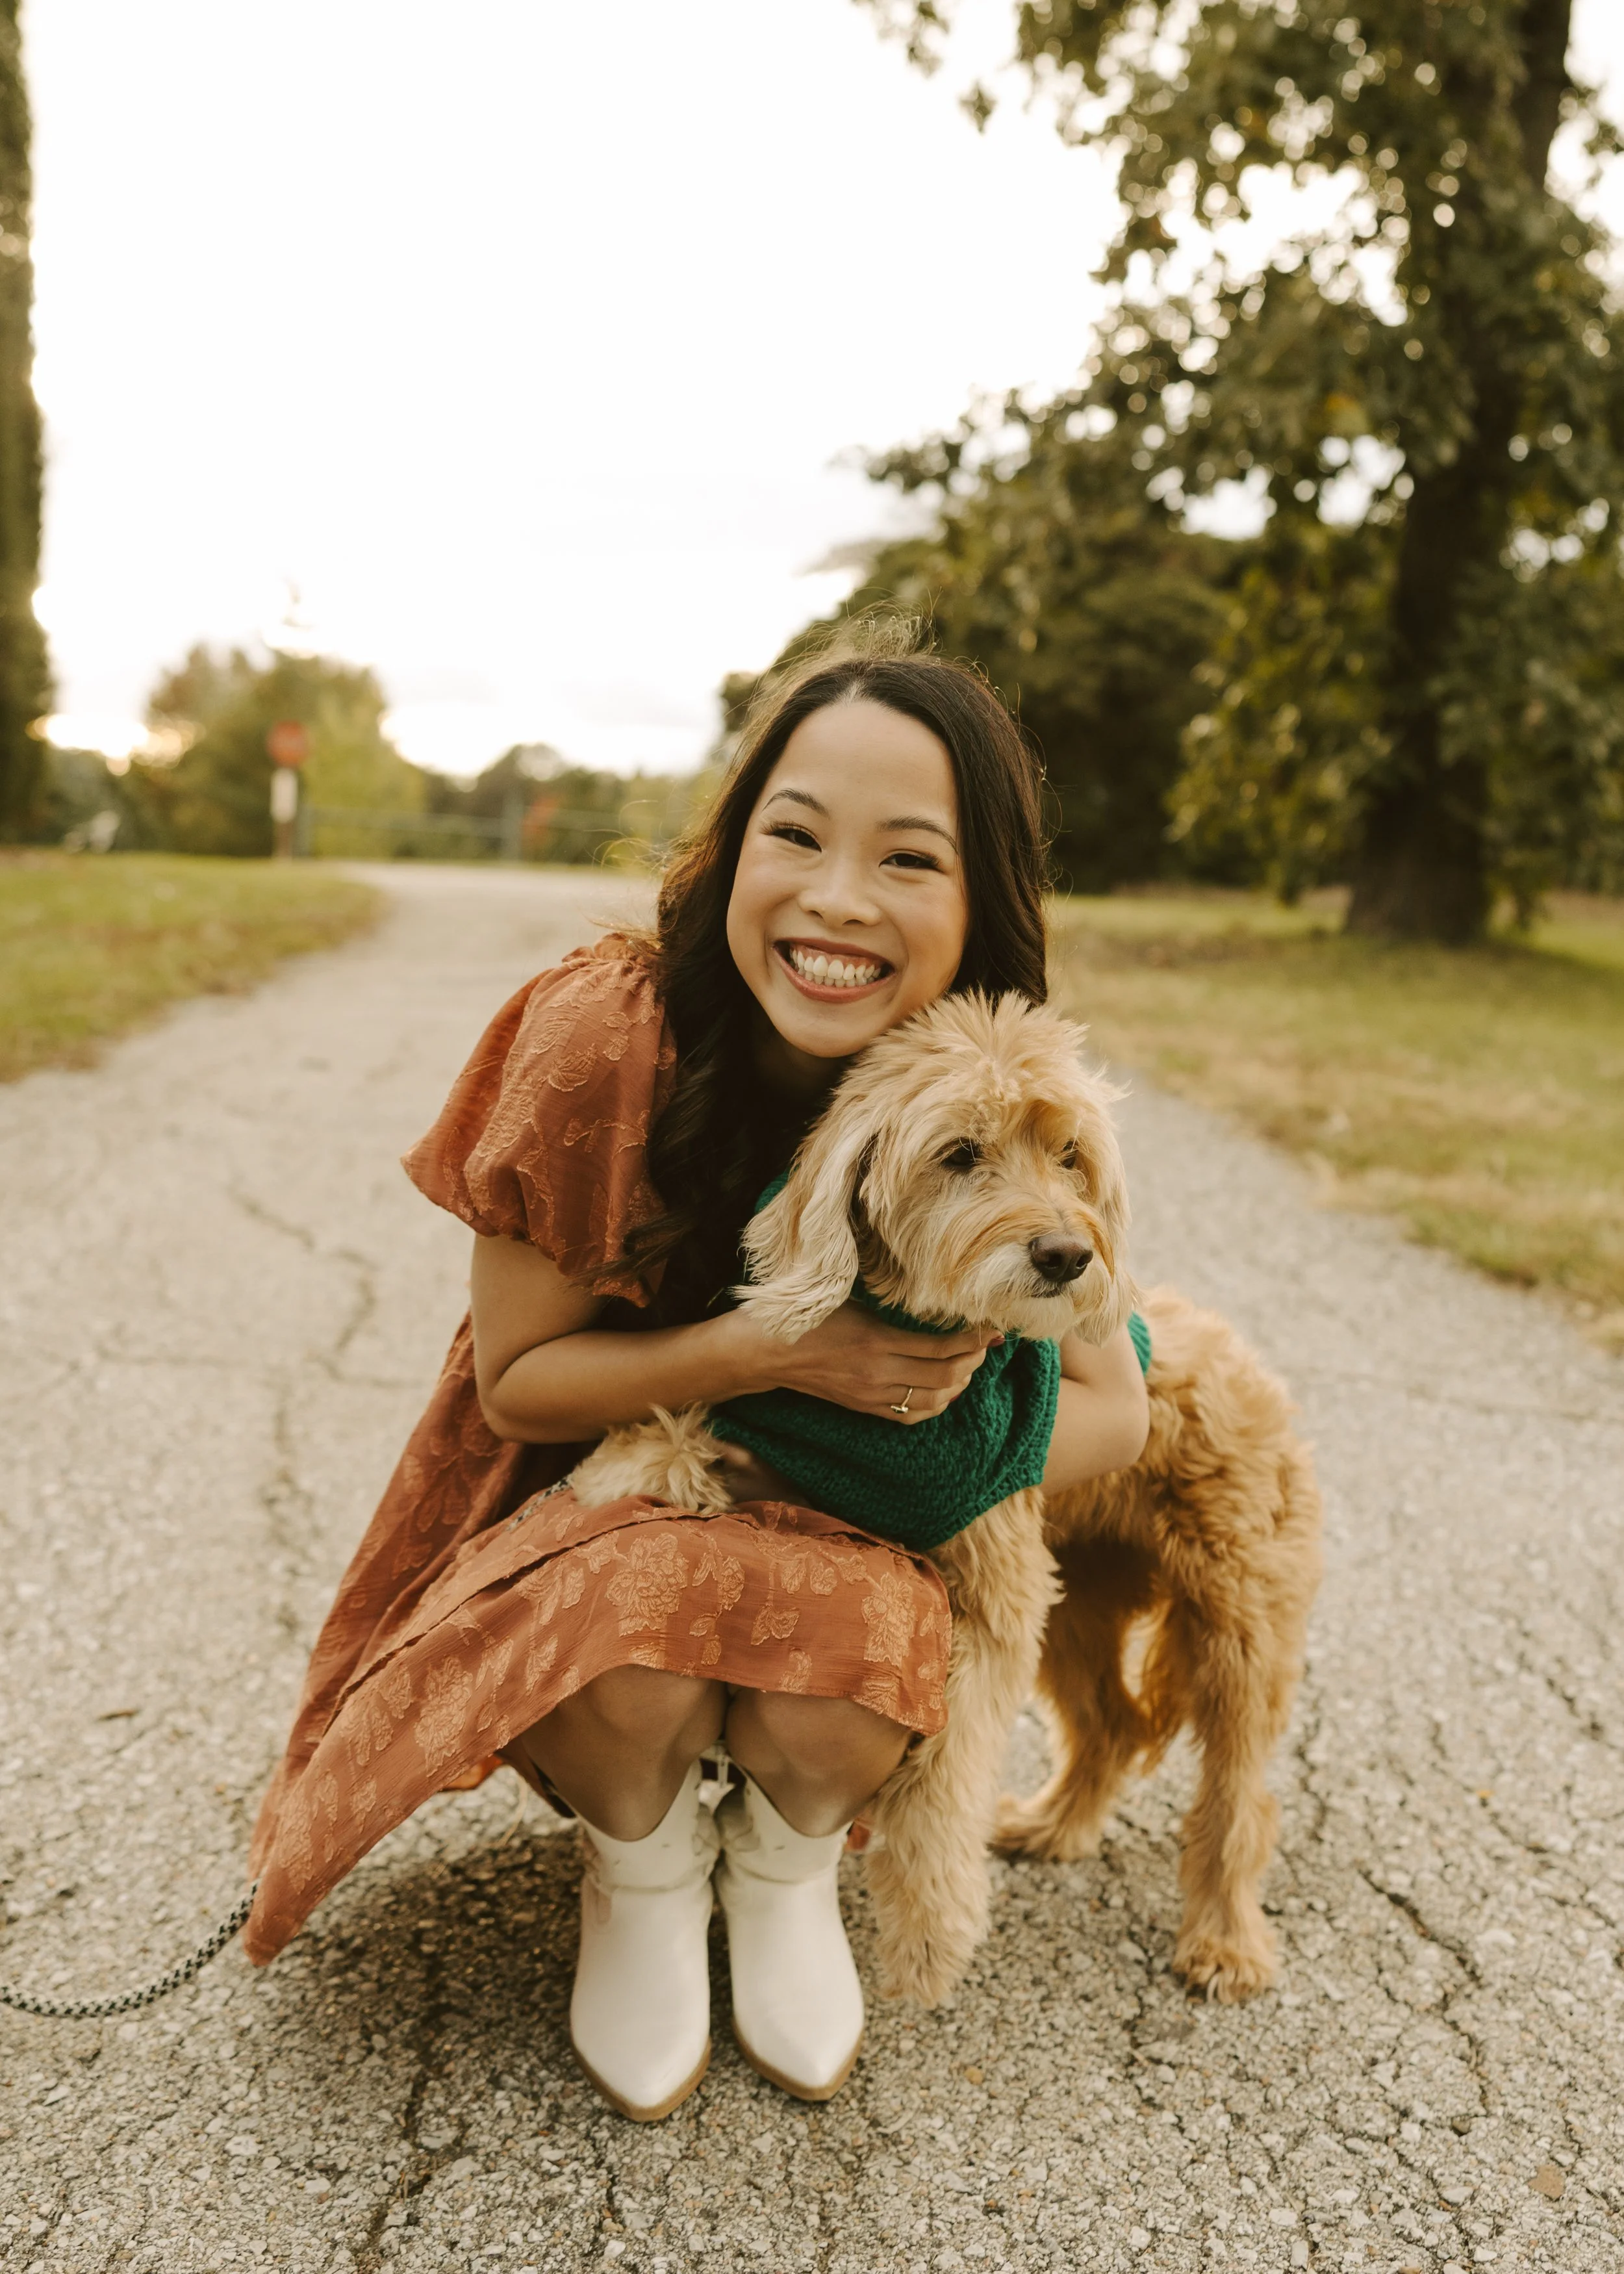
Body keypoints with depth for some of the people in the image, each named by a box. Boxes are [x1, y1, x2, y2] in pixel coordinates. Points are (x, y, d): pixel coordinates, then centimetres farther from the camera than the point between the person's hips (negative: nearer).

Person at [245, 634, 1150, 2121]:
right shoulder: (607, 1034, -27)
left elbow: (1116, 1411, -7)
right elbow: (516, 1381, -16)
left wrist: (919, 1452, -25)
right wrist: (771, 1349, -31)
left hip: (837, 1520, 2)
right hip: (593, 1496, -1)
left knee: (843, 1688, -31)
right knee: (641, 1651, -34)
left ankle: (783, 1869, 8)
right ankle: (642, 1881, 5)